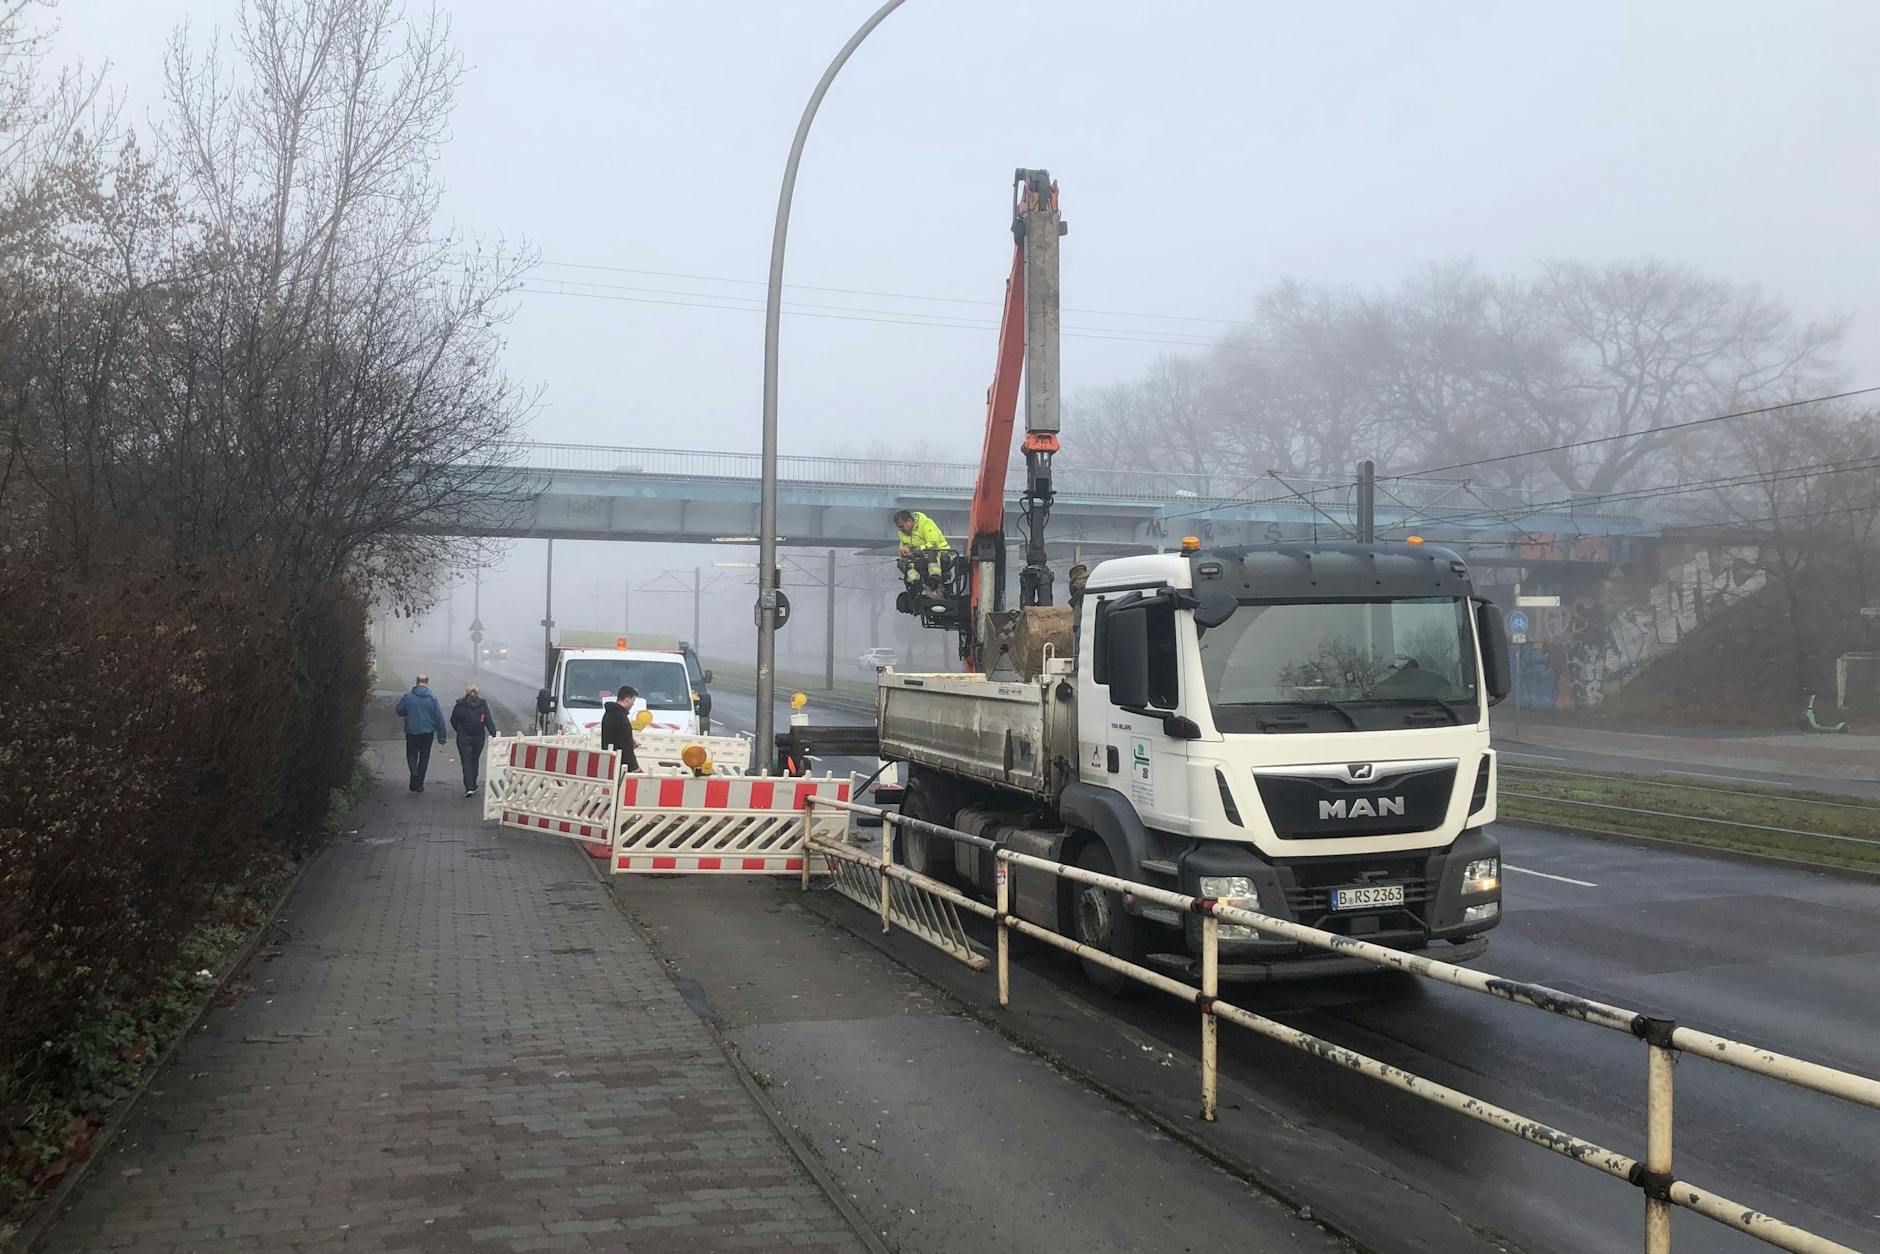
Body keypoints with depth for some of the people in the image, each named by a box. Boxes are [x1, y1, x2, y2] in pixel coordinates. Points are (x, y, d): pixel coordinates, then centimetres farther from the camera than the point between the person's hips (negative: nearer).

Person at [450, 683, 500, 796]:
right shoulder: (483, 705, -5)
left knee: (467, 762, -1)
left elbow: (453, 721, 3)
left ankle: (469, 787, -13)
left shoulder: (459, 705, -7)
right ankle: (473, 785, 28)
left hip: (464, 739, -2)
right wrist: (493, 735, -12)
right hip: (479, 738, 2)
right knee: (475, 760, 19)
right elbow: (489, 721, -10)